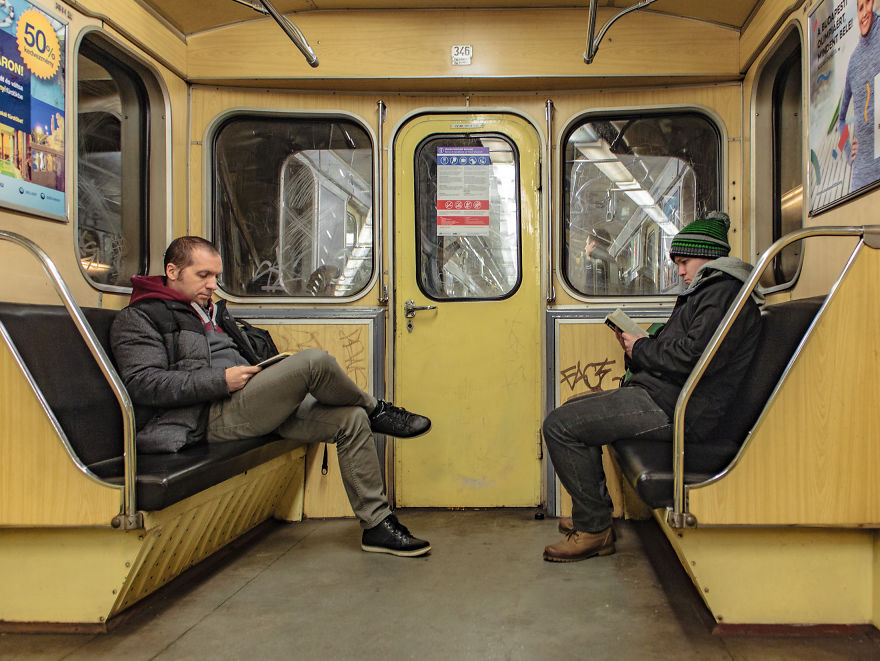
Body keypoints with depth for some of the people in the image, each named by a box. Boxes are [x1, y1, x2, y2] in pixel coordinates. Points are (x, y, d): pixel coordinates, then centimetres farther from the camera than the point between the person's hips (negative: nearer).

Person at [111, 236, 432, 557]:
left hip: (246, 405, 9)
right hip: (211, 416, -9)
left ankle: (378, 525, -5)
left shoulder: (207, 312, 30)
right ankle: (376, 411, 1)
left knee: (351, 420, -8)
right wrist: (222, 381, -18)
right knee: (314, 361, -27)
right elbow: (142, 384, -13)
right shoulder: (138, 319, 3)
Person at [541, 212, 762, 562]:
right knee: (574, 409, 23)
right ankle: (591, 514, 24)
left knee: (559, 426, -18)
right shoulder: (707, 291, 24)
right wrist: (639, 349, 3)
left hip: (677, 410, -12)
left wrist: (642, 349, -9)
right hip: (664, 395, 12)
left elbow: (694, 356, -25)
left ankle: (594, 530, -7)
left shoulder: (725, 293, -11)